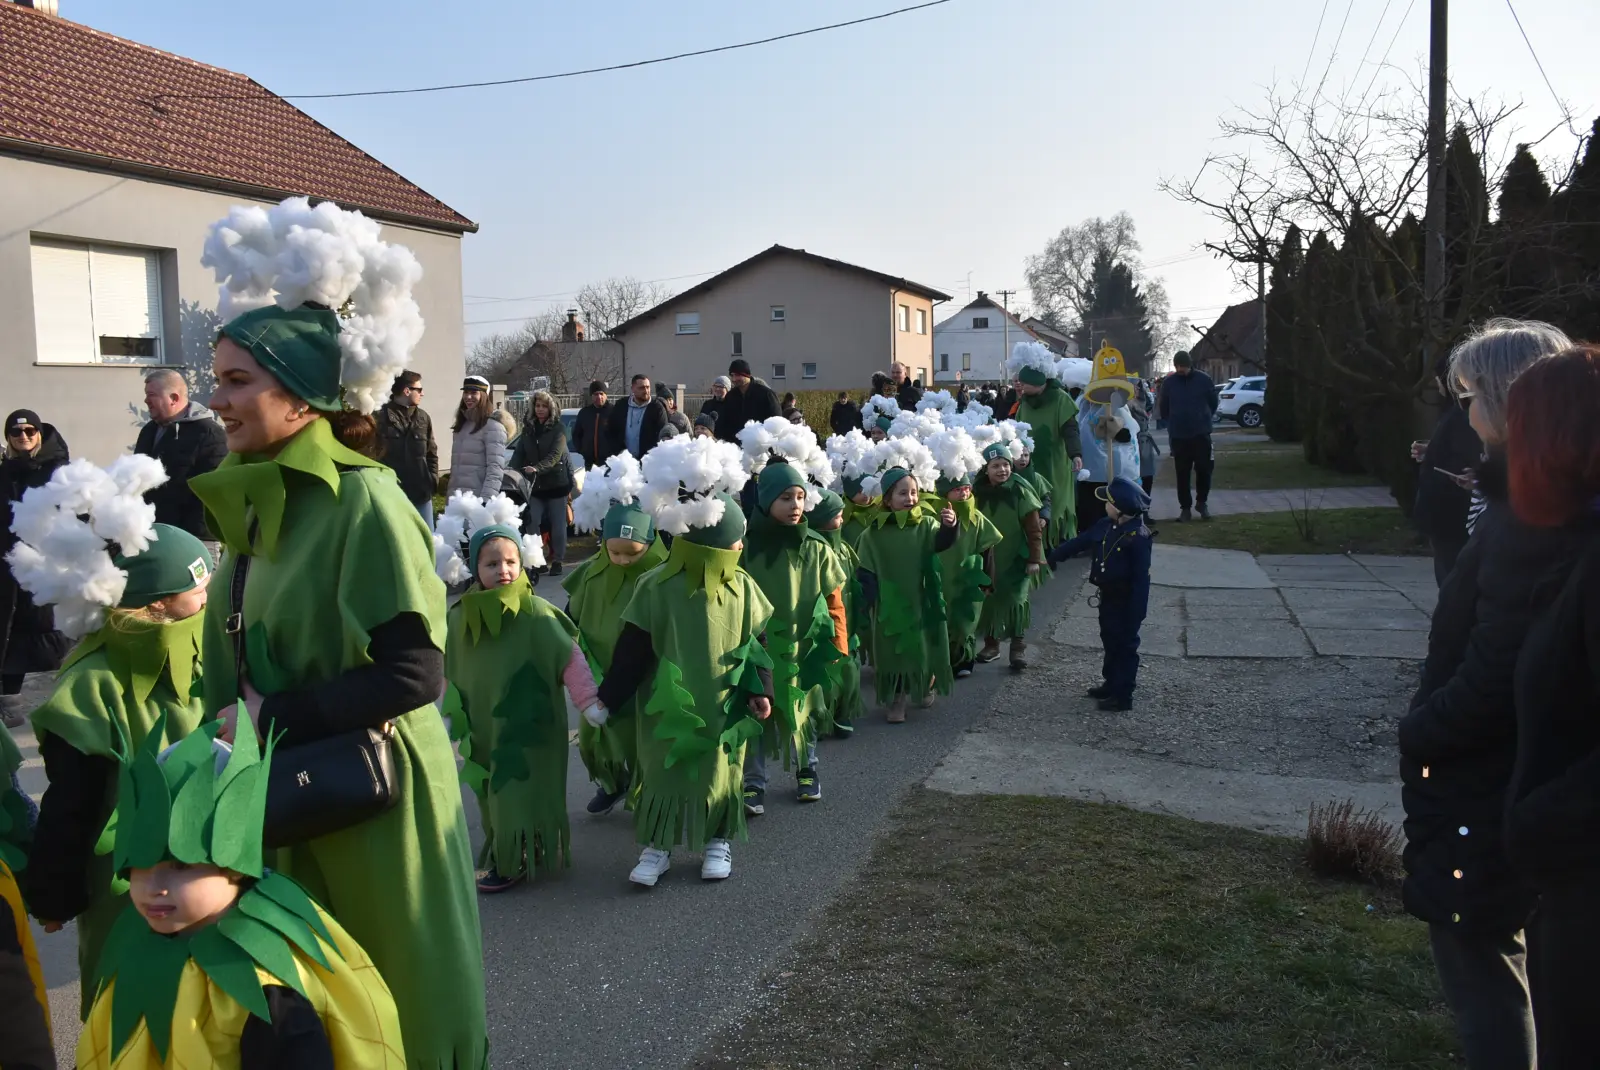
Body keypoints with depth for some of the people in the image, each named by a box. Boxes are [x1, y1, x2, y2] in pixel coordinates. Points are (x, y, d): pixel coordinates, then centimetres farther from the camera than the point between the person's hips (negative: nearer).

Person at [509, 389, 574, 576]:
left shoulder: (559, 428, -6)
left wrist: (537, 468, -33)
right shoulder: (528, 428, 9)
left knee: (557, 523, 2)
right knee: (532, 522, -1)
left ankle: (557, 560, 11)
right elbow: (519, 453, 5)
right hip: (535, 484, 4)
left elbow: (555, 455, -18)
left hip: (557, 482, -4)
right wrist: (514, 470, -14)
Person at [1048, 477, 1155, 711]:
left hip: (1126, 600, -8)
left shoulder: (1138, 536, -24)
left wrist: (1137, 611, -22)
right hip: (1108, 595, 8)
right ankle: (1111, 683, 36)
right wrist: (1054, 556, 11)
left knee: (1125, 645, 2)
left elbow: (1141, 578, -23)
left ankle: (1122, 696, 11)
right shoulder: (1104, 526, 0)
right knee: (1109, 640, 20)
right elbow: (1079, 542, 12)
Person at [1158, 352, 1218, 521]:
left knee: (1204, 469, 2)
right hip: (1178, 436, 1)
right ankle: (1185, 508, 13)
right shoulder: (1168, 382, -2)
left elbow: (1213, 402, 8)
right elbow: (1163, 408, 9)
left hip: (1201, 433, -1)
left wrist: (1204, 419, 9)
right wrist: (1173, 423, 10)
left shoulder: (1204, 379, -5)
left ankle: (1201, 502, 21)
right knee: (1182, 474, 4)